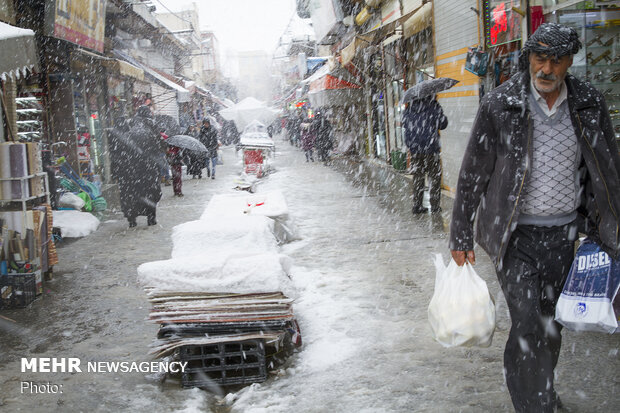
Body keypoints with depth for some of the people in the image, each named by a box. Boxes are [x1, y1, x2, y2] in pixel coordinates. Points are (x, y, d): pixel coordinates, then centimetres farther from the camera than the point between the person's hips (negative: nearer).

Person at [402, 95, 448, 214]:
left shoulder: (409, 107, 3)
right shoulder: (434, 106, -9)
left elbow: (404, 124, 14)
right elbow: (443, 124, -2)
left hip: (414, 148, 4)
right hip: (431, 147, -4)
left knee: (417, 176, 12)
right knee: (434, 176, 7)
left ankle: (417, 205, 12)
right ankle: (434, 205, 8)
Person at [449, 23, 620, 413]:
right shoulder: (500, 105, -9)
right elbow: (473, 173, -3)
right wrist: (461, 236, -2)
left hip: (564, 232, 4)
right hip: (516, 234, -3)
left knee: (551, 321, 16)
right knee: (528, 325, -8)